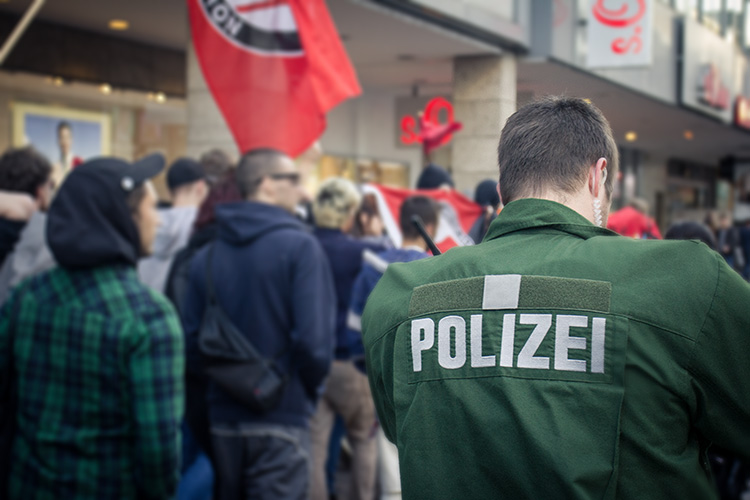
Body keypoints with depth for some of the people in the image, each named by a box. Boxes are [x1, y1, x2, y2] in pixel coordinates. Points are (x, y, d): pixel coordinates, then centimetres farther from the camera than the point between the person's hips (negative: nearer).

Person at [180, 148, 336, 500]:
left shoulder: (206, 255, 5)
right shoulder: (299, 246, -9)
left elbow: (190, 339, 2)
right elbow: (314, 339, -17)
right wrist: (310, 389, 2)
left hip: (221, 418, 5)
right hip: (280, 420, -5)